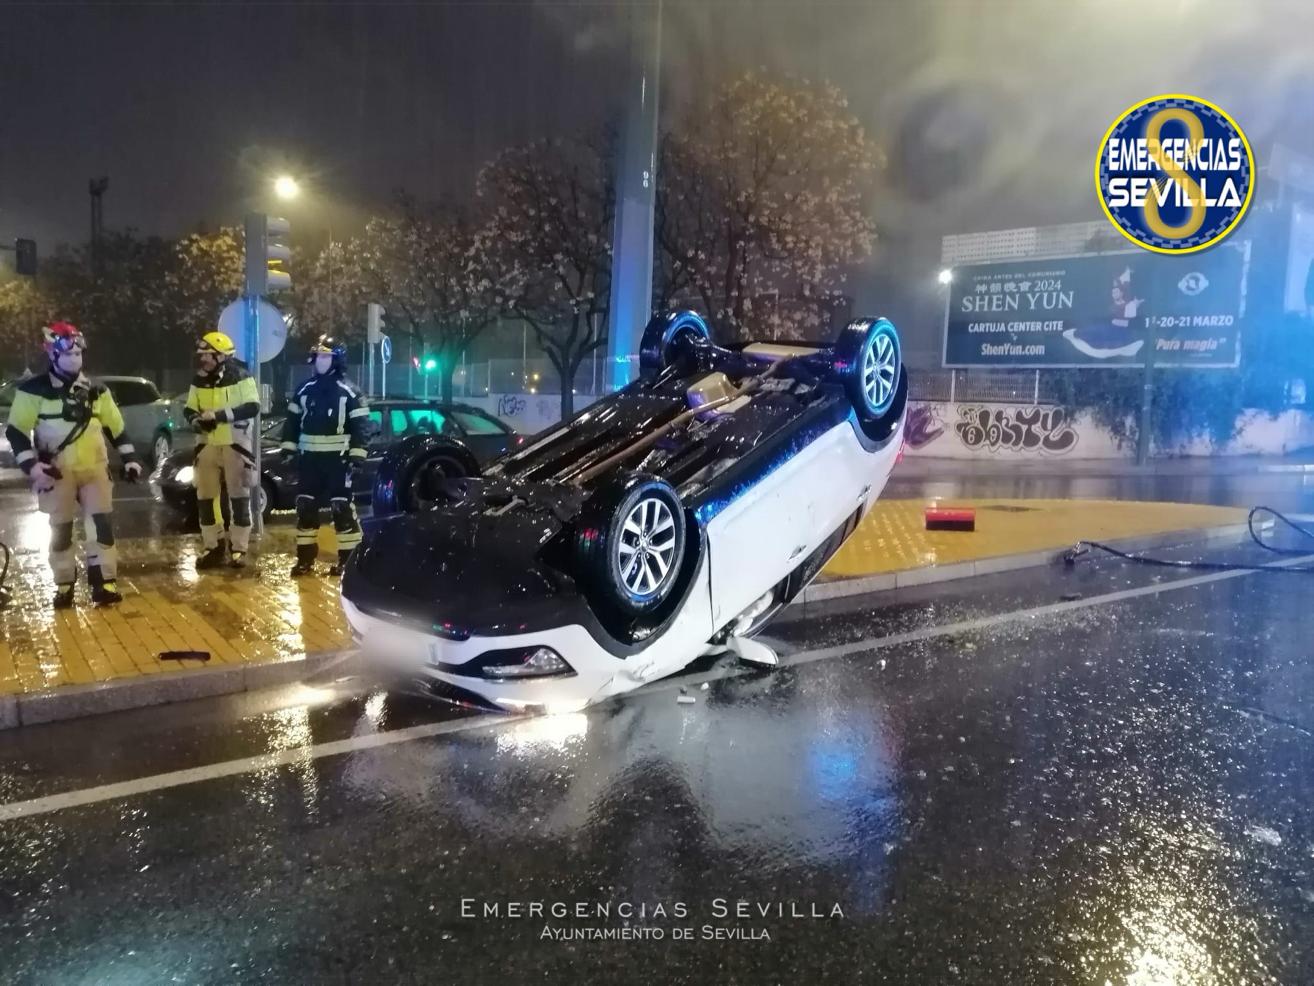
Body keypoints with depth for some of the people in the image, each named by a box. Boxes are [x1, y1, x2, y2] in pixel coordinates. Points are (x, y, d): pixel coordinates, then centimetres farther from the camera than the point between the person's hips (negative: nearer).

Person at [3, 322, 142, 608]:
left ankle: (103, 582, 0)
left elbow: (116, 427, 14)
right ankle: (64, 585, 18)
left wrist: (129, 459, 8)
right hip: (57, 472, -2)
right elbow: (16, 431, -5)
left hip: (94, 468, 3)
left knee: (102, 523, -5)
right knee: (61, 530, 6)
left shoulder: (95, 391, 8)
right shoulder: (34, 390, -5)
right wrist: (31, 465, -16)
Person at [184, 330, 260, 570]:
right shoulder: (199, 381, 8)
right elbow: (188, 410, 14)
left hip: (235, 444, -5)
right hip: (207, 444, 6)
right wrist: (198, 421, -10)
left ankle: (239, 549, 8)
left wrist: (219, 415, -23)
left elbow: (252, 407, -17)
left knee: (239, 497, 0)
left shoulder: (241, 377, -8)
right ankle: (213, 547, 17)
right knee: (205, 497, 7)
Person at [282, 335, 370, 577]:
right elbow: (292, 420, 15)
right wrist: (288, 448, 7)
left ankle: (349, 559, 0)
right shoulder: (305, 390, 10)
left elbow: (361, 424, -7)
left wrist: (357, 454, -14)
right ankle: (305, 558, 16)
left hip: (337, 458, -5)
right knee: (305, 507, 8)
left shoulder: (348, 391, -4)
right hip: (308, 458, 5)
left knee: (343, 509, -5)